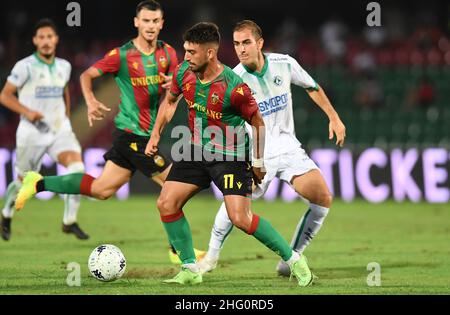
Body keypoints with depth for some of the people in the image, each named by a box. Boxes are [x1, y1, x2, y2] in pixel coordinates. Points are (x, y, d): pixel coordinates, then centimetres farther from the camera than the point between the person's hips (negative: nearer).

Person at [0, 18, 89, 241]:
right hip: (32, 133, -3)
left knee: (77, 168, -21)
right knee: (24, 182, 7)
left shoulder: (64, 66, 7)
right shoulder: (25, 67, -9)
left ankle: (70, 222, -10)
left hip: (60, 130, 3)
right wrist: (27, 112, -21)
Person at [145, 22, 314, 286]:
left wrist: (258, 162, -3)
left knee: (240, 218, -17)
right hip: (196, 150, 6)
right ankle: (190, 270, 9)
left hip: (231, 155, -6)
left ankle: (293, 260, 1)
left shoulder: (234, 87, -25)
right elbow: (170, 101, 15)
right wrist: (156, 135, 12)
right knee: (166, 204, -3)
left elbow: (258, 123, -10)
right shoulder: (184, 73, -8)